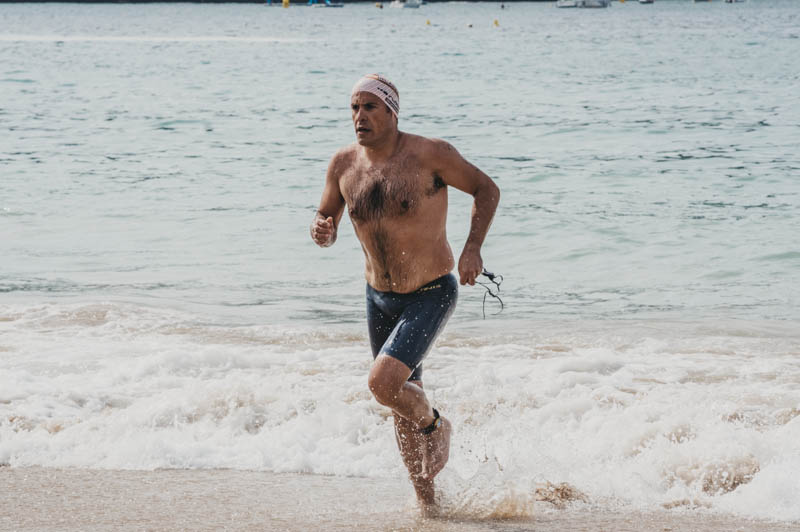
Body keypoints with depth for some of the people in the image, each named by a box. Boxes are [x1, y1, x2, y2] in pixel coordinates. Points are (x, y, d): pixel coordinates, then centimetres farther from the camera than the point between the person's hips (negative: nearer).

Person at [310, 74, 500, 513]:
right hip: (379, 297, 5)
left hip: (431, 296, -5)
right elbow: (326, 220, 9)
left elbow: (486, 189, -6)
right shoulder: (344, 164, -4)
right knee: (404, 404, 13)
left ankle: (435, 427, 10)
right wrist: (320, 231, -16)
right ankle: (427, 498, 30)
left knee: (382, 382, -22)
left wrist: (472, 248, -18)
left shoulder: (429, 155, -18)